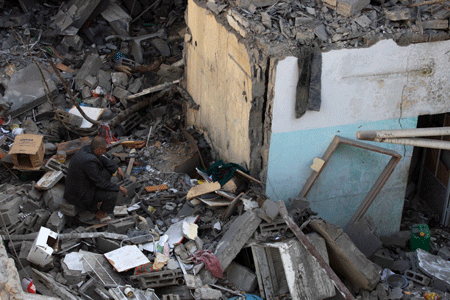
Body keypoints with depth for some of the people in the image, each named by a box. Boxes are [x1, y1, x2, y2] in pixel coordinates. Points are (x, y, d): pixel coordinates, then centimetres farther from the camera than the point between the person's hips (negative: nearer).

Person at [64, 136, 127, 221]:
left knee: (107, 172, 9)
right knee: (112, 194, -17)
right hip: (81, 195, -10)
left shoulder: (87, 148, -8)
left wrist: (118, 168, 5)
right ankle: (100, 212, 9)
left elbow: (103, 160, 12)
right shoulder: (89, 161, -35)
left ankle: (96, 199, 18)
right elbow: (100, 182, -26)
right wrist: (119, 188, -16)